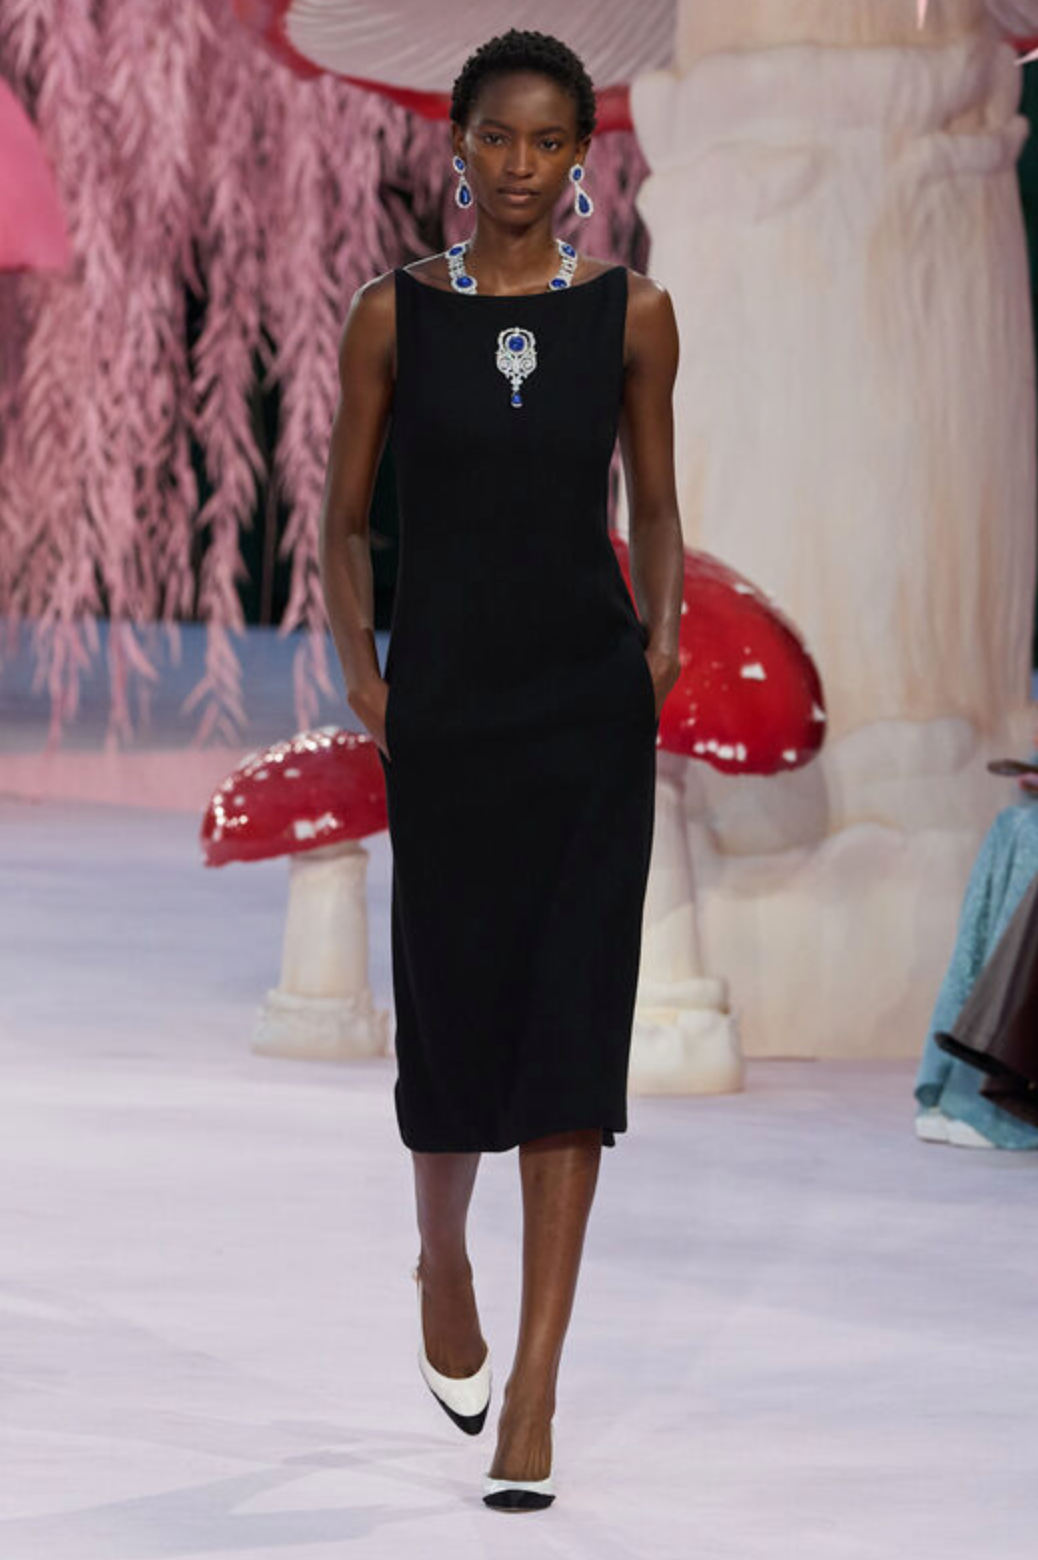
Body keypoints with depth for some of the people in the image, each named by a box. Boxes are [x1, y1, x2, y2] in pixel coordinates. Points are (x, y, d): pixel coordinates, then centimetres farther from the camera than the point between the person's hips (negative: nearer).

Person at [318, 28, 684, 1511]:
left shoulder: (631, 313, 3)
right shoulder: (396, 313, 1)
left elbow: (655, 504, 12)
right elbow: (345, 517, 6)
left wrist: (662, 634, -3)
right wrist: (359, 667, -7)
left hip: (592, 708, 0)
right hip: (445, 706, 0)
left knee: (572, 1024, -6)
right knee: (454, 1006, 8)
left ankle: (532, 1390, -6)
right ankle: (443, 1261, 40)